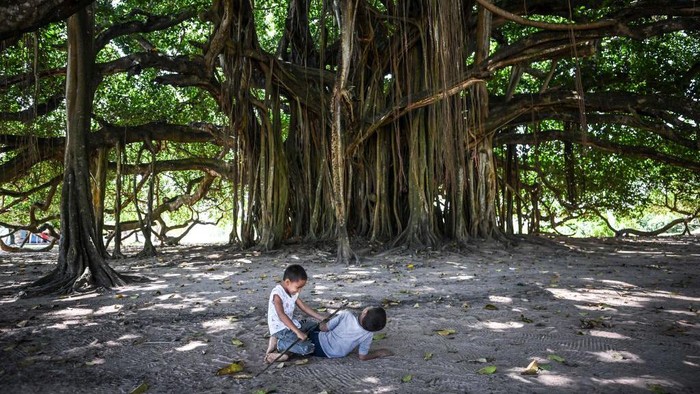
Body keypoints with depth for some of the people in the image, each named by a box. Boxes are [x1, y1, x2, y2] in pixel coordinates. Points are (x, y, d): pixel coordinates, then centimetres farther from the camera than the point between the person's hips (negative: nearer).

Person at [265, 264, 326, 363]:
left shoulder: (292, 292, 9)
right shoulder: (277, 293, -20)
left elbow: (304, 307, 11)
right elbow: (281, 315, -30)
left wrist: (322, 319, 3)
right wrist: (298, 332, -36)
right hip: (280, 330, -10)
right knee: (307, 348, -24)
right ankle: (278, 344, -6)